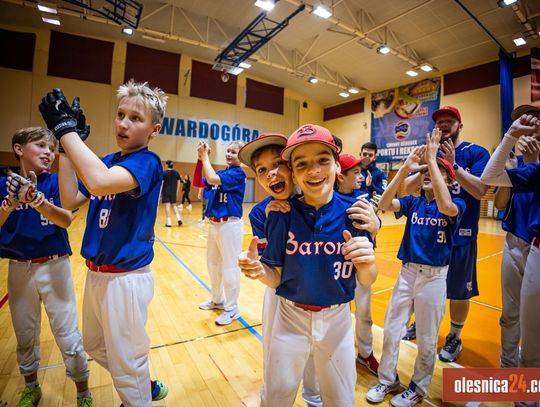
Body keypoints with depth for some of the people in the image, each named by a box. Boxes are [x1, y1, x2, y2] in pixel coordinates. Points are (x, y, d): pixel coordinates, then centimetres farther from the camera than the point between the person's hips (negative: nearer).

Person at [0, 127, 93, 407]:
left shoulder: (55, 181, -6)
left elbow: (66, 220, -21)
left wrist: (41, 204, -40)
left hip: (54, 266, -2)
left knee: (68, 336, 2)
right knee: (25, 335, 18)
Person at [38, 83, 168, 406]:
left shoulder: (147, 162, -18)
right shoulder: (107, 161, 7)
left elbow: (100, 183, -37)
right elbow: (70, 201, 3)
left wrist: (64, 126, -27)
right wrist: (65, 148, -2)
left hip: (126, 278, -9)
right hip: (96, 273, 9)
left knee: (126, 363, 10)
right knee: (97, 348, 28)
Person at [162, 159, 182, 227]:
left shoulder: (164, 172, -6)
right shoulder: (176, 172, 6)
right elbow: (178, 183, 9)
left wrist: (160, 191, 0)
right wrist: (177, 191, 17)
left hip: (166, 191, -4)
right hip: (173, 191, 4)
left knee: (167, 205, -1)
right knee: (174, 205, 16)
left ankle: (169, 222, -1)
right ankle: (178, 218, 0)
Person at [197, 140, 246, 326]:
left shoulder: (238, 173, -12)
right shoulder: (221, 172, 12)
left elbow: (212, 179, -25)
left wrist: (205, 156, -13)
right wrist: (200, 159, 0)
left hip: (229, 225, -9)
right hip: (213, 224, 9)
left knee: (229, 267, 1)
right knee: (213, 264, 19)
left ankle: (232, 308, 17)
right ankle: (218, 300, 38)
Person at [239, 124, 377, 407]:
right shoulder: (282, 215, -15)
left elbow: (366, 281, -7)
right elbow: (276, 278, -8)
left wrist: (367, 262, -29)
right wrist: (258, 270, -30)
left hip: (336, 319, 1)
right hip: (291, 317, 0)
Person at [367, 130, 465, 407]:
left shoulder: (457, 205, -7)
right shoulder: (412, 202, 1)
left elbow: (445, 207, -32)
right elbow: (384, 204, -18)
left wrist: (432, 159, -29)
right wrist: (405, 167, -24)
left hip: (434, 277, -3)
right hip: (407, 272, 3)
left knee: (426, 340, 13)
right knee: (391, 332, 13)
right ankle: (388, 381, 35)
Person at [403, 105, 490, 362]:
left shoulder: (476, 153, -5)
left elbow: (480, 190, -18)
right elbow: (407, 189, -2)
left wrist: (453, 165, -24)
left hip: (460, 233, -3)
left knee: (459, 291, 9)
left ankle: (455, 338, 30)